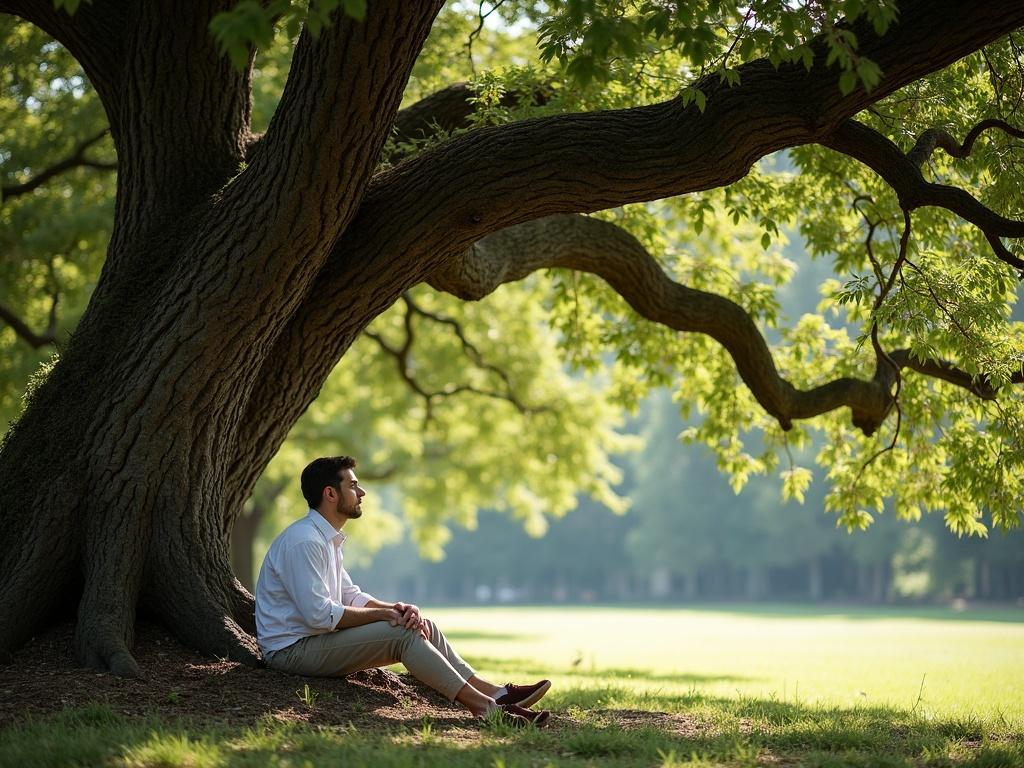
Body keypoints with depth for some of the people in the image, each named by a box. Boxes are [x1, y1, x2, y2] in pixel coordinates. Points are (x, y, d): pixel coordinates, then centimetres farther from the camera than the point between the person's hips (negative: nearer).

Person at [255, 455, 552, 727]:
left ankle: (494, 692, -4)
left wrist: (396, 609, -5)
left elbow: (351, 596, 15)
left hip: (315, 638, 10)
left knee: (423, 626, 2)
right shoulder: (304, 542, -20)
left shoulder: (327, 538, 14)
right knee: (402, 633, -21)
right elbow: (319, 615, -25)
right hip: (292, 649, -10)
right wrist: (385, 614, -15)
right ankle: (484, 706, -22)